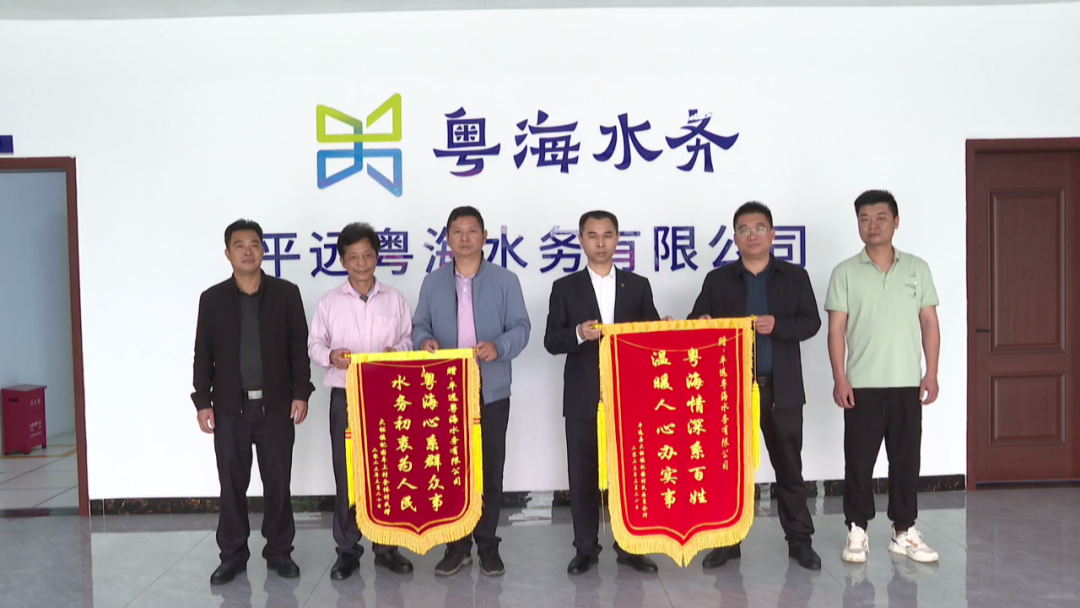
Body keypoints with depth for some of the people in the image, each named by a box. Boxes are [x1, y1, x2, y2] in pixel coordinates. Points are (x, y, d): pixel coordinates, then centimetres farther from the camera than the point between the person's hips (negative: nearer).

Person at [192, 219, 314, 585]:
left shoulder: (286, 293, 3)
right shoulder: (212, 299, 5)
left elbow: (299, 347, 2)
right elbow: (203, 355, 5)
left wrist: (300, 393, -5)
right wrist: (202, 402, -1)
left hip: (276, 405, -1)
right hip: (230, 407, 1)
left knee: (278, 483, 5)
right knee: (232, 484, 6)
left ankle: (279, 551, 18)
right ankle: (233, 555, 19)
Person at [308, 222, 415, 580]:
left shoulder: (394, 299, 6)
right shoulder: (330, 302, 4)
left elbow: (409, 339, 8)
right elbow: (314, 345, 6)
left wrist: (396, 352, -13)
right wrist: (330, 356, -16)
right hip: (345, 397, 0)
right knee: (346, 474, 3)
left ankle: (386, 547, 17)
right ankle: (347, 550, 15)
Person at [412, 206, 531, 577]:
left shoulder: (505, 280, 2)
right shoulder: (433, 282, 9)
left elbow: (521, 327, -3)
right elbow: (419, 325, 7)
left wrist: (499, 347, -23)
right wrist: (425, 341, -16)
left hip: (491, 392, -1)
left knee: (490, 470, 5)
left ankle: (487, 546, 17)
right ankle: (457, 545, 19)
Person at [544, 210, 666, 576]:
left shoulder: (638, 286, 8)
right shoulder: (565, 288, 4)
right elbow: (551, 341, -1)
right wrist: (579, 333, -20)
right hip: (583, 397, 0)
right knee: (582, 474, 6)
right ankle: (586, 549, 18)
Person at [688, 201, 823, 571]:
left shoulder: (795, 277, 7)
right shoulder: (717, 280, 7)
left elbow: (811, 323, -1)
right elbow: (696, 322, 4)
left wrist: (777, 325, -18)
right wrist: (702, 326, -20)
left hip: (782, 388, 0)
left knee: (789, 466, 7)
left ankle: (799, 540, 18)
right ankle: (727, 540, 17)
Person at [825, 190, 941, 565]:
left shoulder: (917, 269, 7)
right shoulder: (846, 272, 1)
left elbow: (929, 323, 7)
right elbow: (836, 329, -2)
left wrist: (931, 373, 0)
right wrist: (839, 378, -9)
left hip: (907, 384, 2)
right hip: (862, 386, -2)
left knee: (906, 459, 8)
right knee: (859, 461, 3)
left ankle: (904, 532, 20)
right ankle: (857, 531, 14)